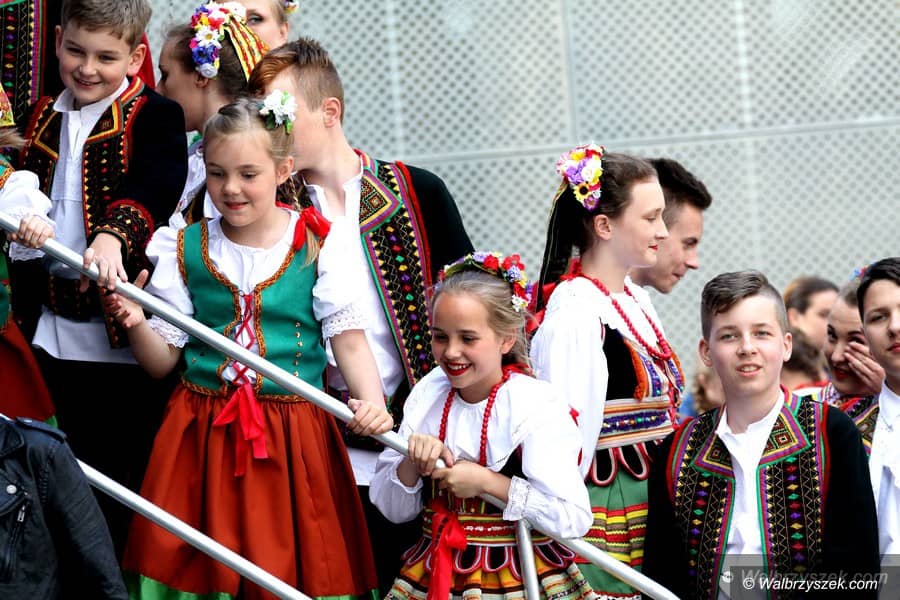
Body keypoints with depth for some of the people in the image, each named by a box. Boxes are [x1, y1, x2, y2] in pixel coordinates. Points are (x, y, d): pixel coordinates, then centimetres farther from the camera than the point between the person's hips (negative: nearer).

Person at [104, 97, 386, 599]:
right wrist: (137, 325, -14)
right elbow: (162, 361, 6)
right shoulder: (184, 250, 4)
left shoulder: (318, 246, -2)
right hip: (202, 435, 2)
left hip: (293, 439, -2)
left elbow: (348, 338, -5)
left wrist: (371, 403, -22)